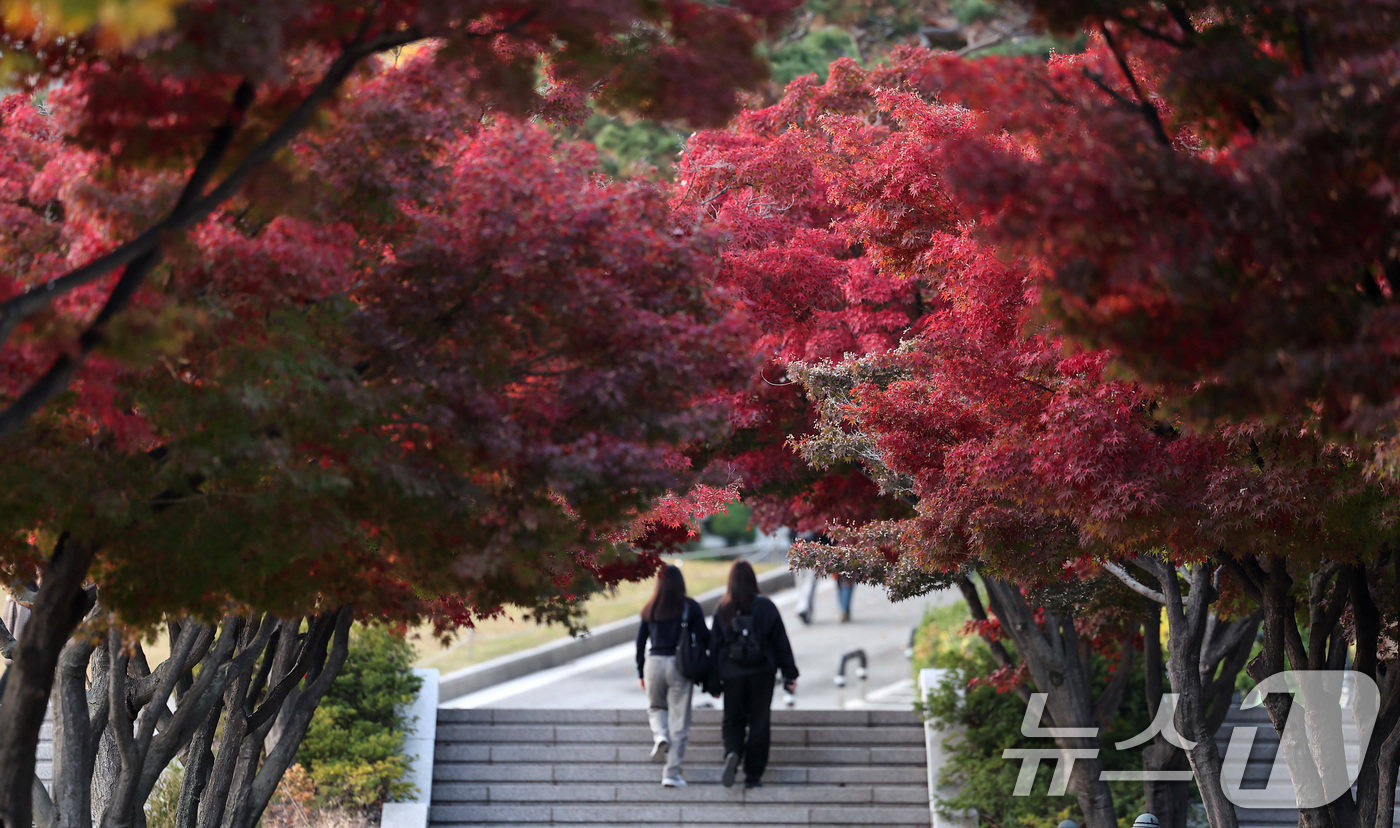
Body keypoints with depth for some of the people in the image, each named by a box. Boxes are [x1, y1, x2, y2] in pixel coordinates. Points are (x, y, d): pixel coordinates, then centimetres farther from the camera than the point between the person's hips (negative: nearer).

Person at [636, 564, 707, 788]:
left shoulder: (649, 610, 4)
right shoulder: (690, 607, -2)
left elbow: (640, 641, 8)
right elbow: (704, 638, -4)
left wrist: (641, 672, 16)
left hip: (654, 663, 2)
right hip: (680, 666, -2)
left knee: (655, 707, 26)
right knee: (679, 721, 4)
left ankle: (660, 736, -5)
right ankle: (671, 773, 1)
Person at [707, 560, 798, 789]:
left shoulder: (722, 610, -1)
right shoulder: (765, 607, -3)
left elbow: (715, 645, 2)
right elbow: (781, 642, 0)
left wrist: (713, 682, 8)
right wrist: (789, 674, 7)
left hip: (732, 674, 1)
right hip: (762, 674, -1)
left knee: (733, 720, 13)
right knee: (759, 722, 9)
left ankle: (732, 753, -16)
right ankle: (753, 774, 8)